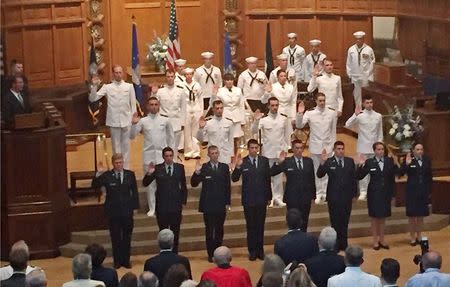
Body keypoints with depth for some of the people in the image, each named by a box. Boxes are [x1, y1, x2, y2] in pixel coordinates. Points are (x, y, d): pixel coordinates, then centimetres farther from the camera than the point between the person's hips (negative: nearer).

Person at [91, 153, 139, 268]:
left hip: (127, 211, 1)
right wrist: (98, 174, -27)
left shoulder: (130, 175, 1)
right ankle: (117, 261, 17)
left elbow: (134, 191, 5)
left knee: (127, 237, 9)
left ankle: (126, 260, 19)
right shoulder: (107, 176, -4)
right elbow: (94, 186, -12)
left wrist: (135, 206, -1)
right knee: (115, 237, 7)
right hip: (113, 211, -1)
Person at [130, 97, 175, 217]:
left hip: (163, 155, 0)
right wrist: (134, 124, -16)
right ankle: (152, 208, 15)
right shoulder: (143, 121, 2)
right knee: (150, 182, 6)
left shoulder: (165, 121, 4)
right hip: (148, 155, 1)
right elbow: (132, 136, -1)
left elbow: (171, 138, 10)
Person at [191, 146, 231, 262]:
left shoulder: (224, 167, 5)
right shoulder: (203, 168, -4)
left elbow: (228, 185, 8)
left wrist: (227, 202, 4)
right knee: (209, 231, 2)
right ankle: (210, 254, 9)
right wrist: (197, 172, -25)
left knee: (219, 230, 8)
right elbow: (194, 184, -8)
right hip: (208, 205, -2)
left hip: (221, 205, 2)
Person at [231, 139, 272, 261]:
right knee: (251, 226, 4)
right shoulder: (243, 162, -6)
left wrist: (269, 196, 8)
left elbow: (268, 179, 7)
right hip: (249, 200, -2)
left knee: (260, 225, 8)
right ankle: (252, 251, 12)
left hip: (261, 199, 2)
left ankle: (260, 250, 17)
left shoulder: (264, 161, 3)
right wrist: (237, 166, -30)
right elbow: (234, 179, -12)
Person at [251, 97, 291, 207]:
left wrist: (286, 148, 5)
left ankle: (278, 197, 14)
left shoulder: (284, 119, 1)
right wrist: (256, 120, -32)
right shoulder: (263, 120, -7)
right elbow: (254, 131, -16)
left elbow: (287, 135, 8)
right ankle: (269, 198, 12)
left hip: (280, 151, 2)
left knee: (279, 176, 6)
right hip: (268, 152, -2)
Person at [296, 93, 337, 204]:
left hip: (328, 146, 0)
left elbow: (333, 131, 7)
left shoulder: (332, 114, 2)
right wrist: (300, 114, -24)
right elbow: (299, 125, -10)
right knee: (317, 170, 5)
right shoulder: (310, 114, -3)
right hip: (315, 146, 0)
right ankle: (319, 194, 12)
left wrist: (333, 145, 6)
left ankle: (326, 193, 8)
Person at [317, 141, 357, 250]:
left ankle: (343, 244, 19)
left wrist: (354, 193, 6)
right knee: (335, 221, 3)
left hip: (347, 196, 3)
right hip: (334, 197, -3)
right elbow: (319, 175, -15)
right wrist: (322, 163, -30)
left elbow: (354, 178, 9)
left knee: (344, 221, 9)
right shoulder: (328, 162, -4)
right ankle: (336, 244, 10)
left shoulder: (350, 161, 6)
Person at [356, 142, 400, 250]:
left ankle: (382, 240, 25)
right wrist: (361, 166, -22)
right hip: (374, 193, -3)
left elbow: (397, 173, -7)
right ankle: (375, 241, 15)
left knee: (383, 217, 14)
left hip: (386, 193, 3)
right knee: (374, 217, 6)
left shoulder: (389, 161, 0)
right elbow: (359, 176, -8)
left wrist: (395, 164, -21)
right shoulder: (369, 162, -7)